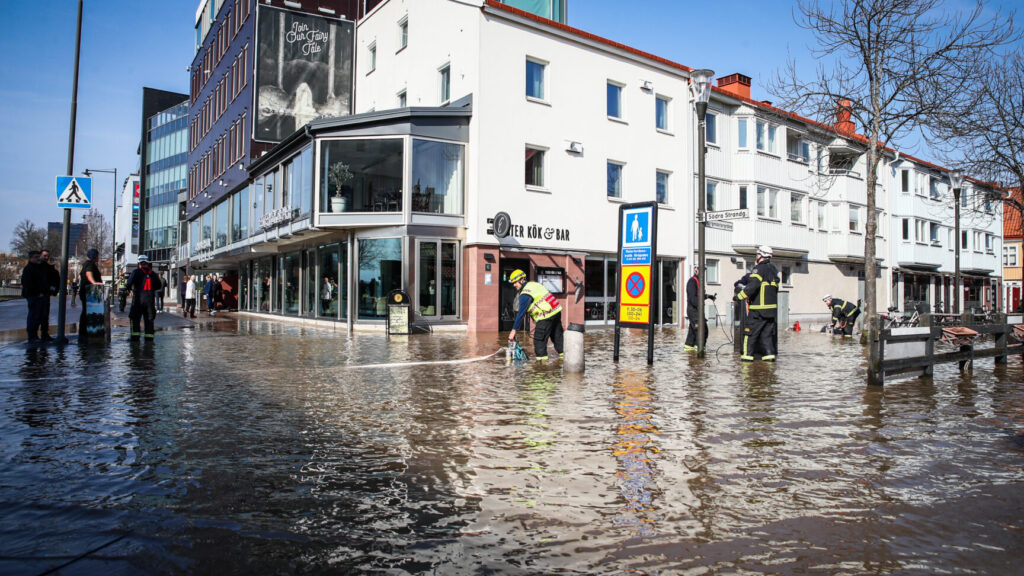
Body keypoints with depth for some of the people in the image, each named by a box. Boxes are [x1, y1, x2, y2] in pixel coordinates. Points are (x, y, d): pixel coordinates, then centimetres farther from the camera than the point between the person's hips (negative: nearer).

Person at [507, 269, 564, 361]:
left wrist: (514, 330, -14)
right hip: (556, 311, 10)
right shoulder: (533, 284, 14)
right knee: (557, 336, 19)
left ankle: (542, 359, 1)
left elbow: (521, 313, -16)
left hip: (546, 316, -9)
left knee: (539, 339, -2)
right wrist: (535, 321, 23)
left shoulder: (525, 294, -14)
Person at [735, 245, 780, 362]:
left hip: (758, 309, -7)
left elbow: (752, 286, -22)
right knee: (767, 333, 12)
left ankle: (747, 354, 3)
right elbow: (775, 289, 20)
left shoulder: (759, 269, -10)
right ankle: (769, 354, 7)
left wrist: (739, 296, -15)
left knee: (750, 331, 1)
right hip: (772, 308, 7)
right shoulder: (773, 270, 15)